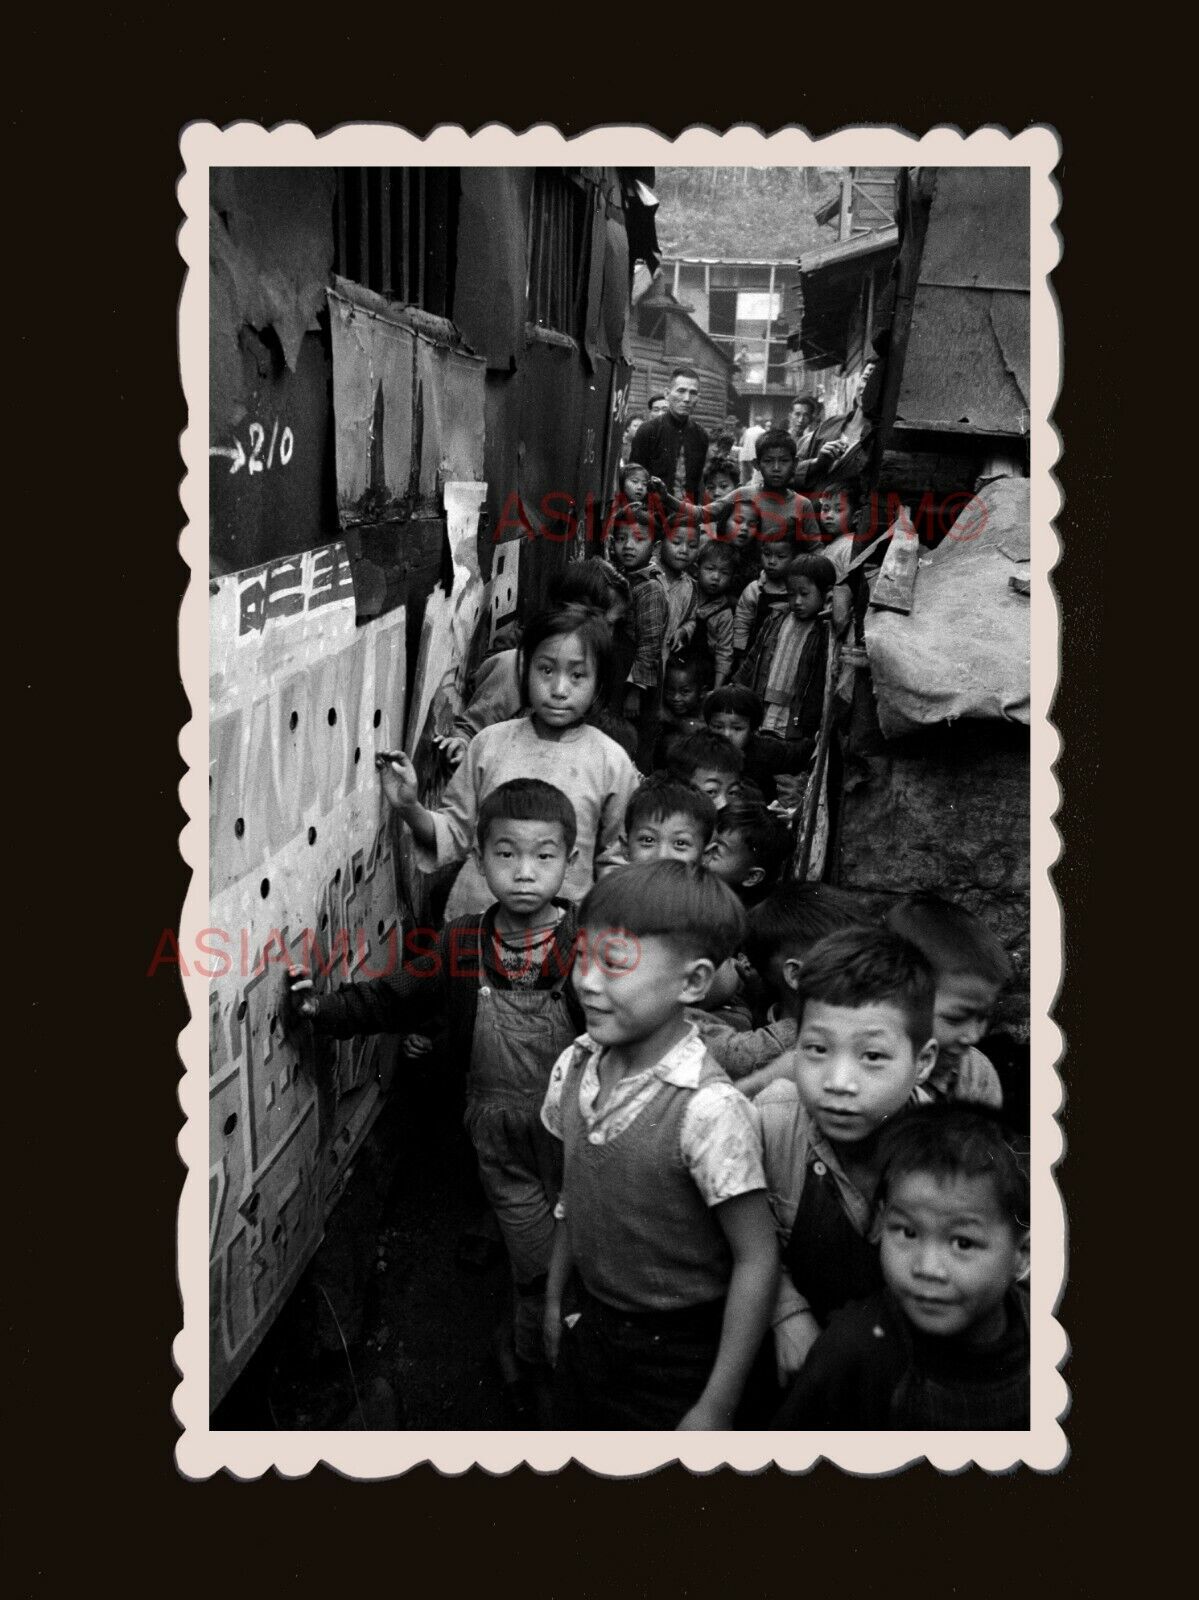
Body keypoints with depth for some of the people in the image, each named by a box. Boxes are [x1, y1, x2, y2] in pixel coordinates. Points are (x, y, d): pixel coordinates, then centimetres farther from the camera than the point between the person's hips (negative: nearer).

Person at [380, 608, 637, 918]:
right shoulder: (490, 743, -1)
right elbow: (455, 832, 5)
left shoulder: (612, 762, -5)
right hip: (472, 917, 1)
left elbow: (613, 859, 4)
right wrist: (409, 809, -10)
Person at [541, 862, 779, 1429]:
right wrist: (555, 1296, 14)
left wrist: (716, 1408, -18)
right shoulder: (574, 1068, -7)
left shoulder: (709, 1110, -27)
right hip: (590, 1326, 6)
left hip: (677, 1360, -6)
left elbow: (756, 1261, -22)